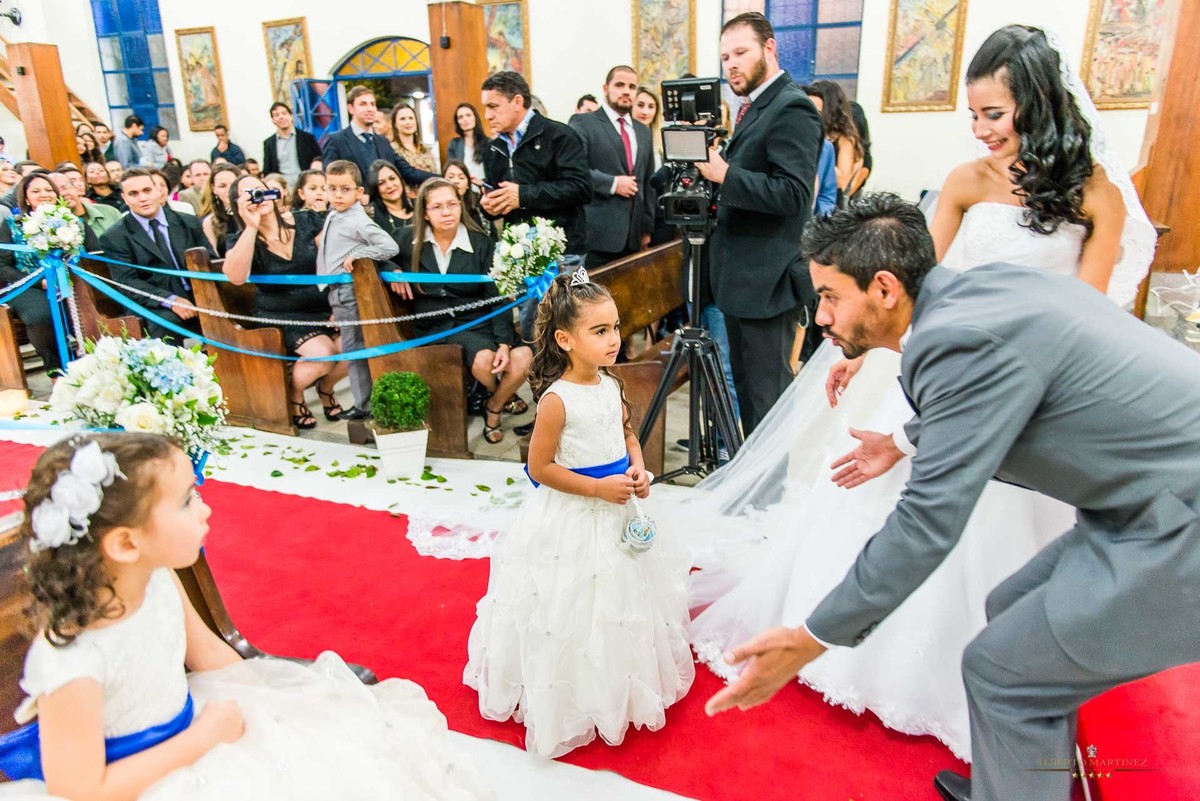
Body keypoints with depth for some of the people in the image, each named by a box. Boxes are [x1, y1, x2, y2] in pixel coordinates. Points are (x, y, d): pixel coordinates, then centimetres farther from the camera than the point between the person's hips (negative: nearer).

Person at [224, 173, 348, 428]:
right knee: (323, 353, -28)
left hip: (324, 307, 3)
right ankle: (292, 394, 5)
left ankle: (326, 387, 12)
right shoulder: (241, 238, -5)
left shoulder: (305, 221, -1)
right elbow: (235, 277, -25)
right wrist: (251, 227, -27)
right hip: (281, 316, -3)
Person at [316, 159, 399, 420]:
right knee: (351, 348, 14)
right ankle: (363, 402, 23)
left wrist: (356, 254, -22)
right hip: (337, 292, 9)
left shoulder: (358, 221, -15)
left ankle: (364, 405, 5)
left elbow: (390, 247, -23)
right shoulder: (332, 215, 11)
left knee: (353, 348, -4)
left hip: (349, 292, -9)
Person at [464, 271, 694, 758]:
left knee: (621, 607, 22)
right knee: (572, 615, 8)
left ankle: (618, 692, 46)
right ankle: (572, 704, 31)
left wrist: (637, 470, -4)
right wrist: (598, 487, -22)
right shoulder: (557, 399, -22)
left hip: (616, 515, 8)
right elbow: (540, 468, -19)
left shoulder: (610, 386, -1)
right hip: (570, 521, -7)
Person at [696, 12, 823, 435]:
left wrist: (725, 173, -23)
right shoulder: (754, 106, 16)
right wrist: (715, 169, 6)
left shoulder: (791, 108, -14)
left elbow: (793, 194, -23)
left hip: (768, 279, -10)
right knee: (746, 382, 18)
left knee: (767, 392, -2)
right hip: (741, 274, 10)